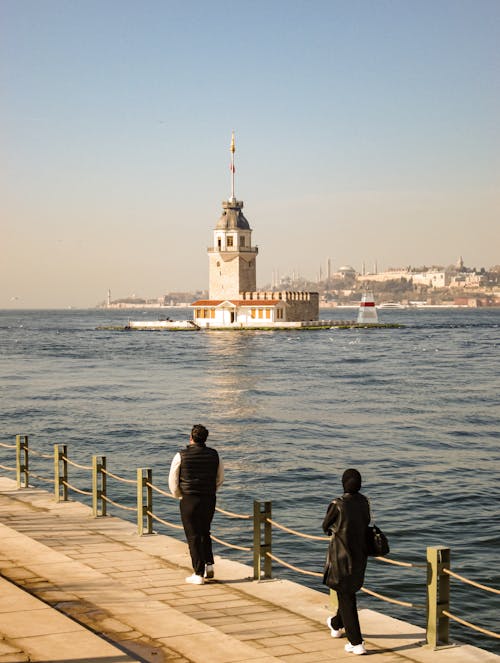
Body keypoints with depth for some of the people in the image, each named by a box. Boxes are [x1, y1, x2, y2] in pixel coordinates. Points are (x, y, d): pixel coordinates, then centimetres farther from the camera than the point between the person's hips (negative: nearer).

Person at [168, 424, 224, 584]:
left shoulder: (181, 456, -8)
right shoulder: (214, 455, 2)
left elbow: (173, 481, -2)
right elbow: (220, 479, 12)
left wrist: (179, 496, 14)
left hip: (189, 500, -3)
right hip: (209, 499, 3)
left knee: (193, 537, 3)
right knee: (205, 533, 22)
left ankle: (198, 574, 3)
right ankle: (209, 564, 11)